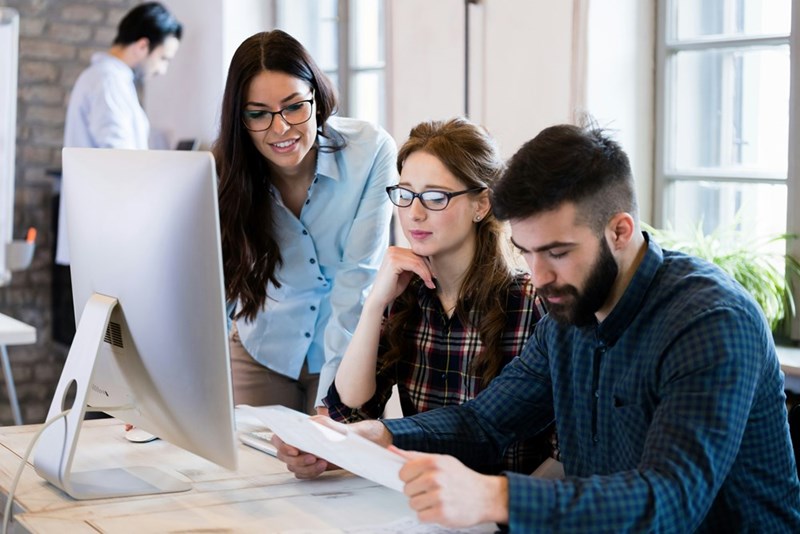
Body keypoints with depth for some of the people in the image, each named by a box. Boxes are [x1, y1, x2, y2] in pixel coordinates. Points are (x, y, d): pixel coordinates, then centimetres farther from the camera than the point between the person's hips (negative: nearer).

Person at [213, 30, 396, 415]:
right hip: (263, 350, 2)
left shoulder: (371, 152, -23)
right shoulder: (224, 174, -15)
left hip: (350, 352, -2)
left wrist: (331, 400, -28)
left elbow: (359, 280, -23)